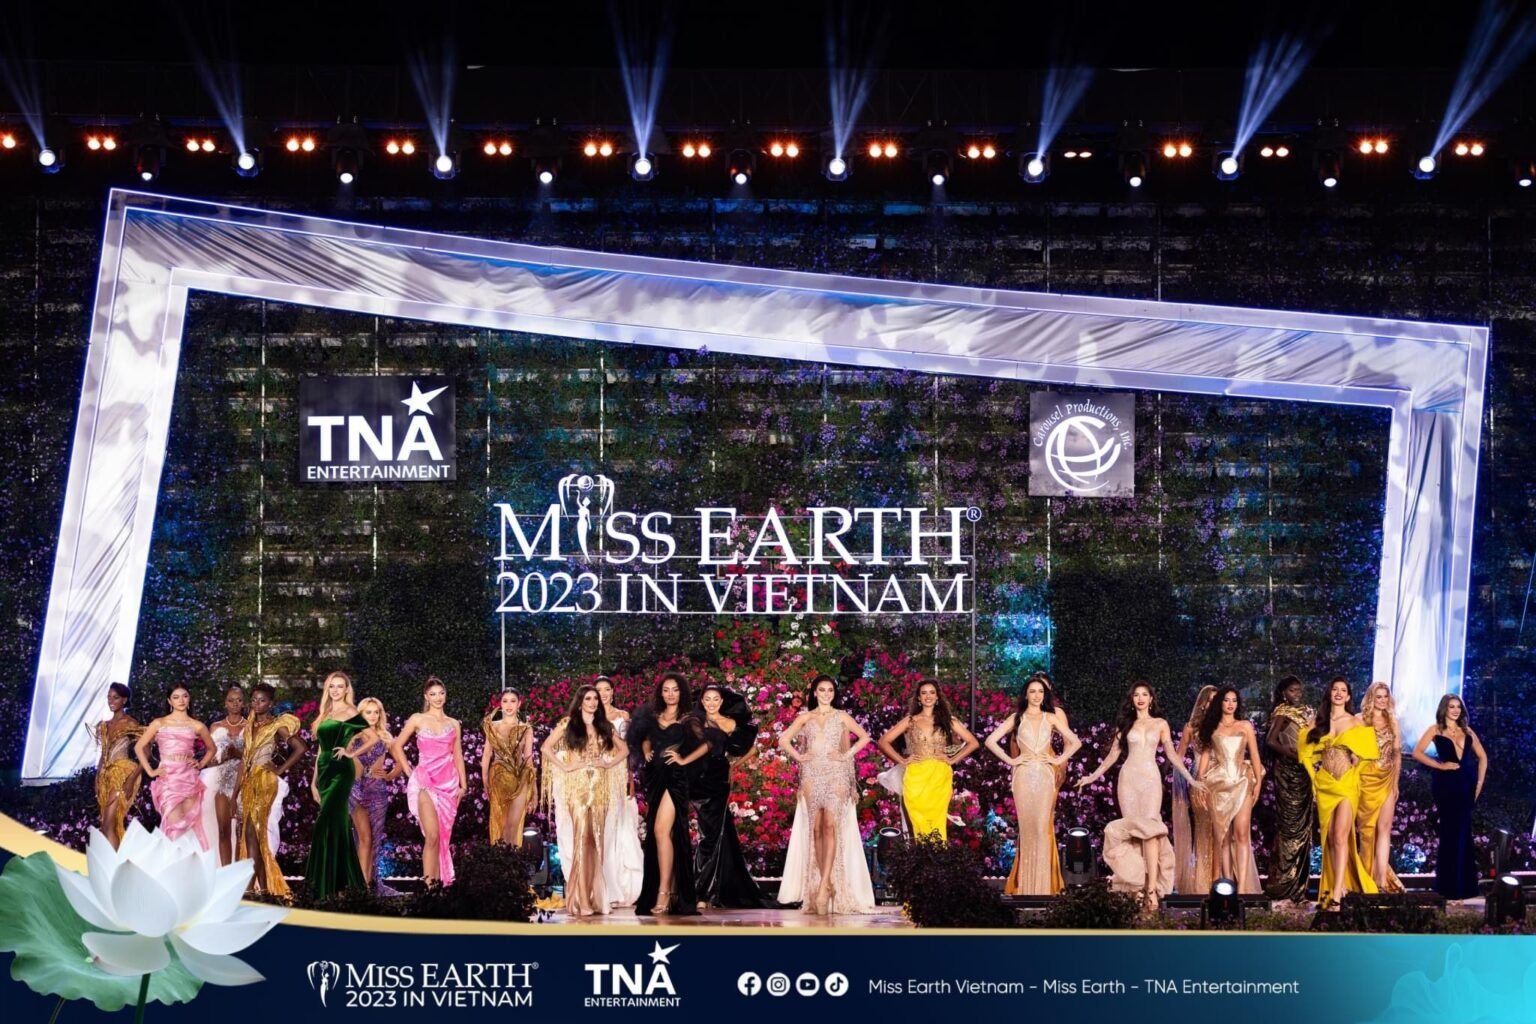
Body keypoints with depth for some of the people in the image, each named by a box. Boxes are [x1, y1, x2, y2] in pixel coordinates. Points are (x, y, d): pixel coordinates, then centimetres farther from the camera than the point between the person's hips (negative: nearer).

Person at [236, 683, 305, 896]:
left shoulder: (277, 725, -5)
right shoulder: (249, 725, 15)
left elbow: (301, 747, -14)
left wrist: (281, 769, -11)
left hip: (265, 782, -7)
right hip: (247, 782, 7)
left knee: (253, 831, -12)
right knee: (246, 832, 4)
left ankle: (252, 884, -13)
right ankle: (261, 885, 6)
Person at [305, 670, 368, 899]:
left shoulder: (350, 712, -4)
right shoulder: (325, 715, 17)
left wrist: (350, 750, -12)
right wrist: (314, 779, 17)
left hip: (341, 771, -7)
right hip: (325, 771, 7)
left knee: (327, 824, -13)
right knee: (338, 823, 9)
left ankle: (325, 884, -12)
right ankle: (345, 879, 13)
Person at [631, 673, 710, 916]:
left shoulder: (687, 720, 1)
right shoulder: (653, 716, 14)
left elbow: (706, 744, -5)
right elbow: (644, 739, 30)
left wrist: (684, 760, -6)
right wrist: (646, 753, 12)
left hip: (674, 778, -6)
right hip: (654, 777, 6)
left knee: (661, 831, -17)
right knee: (654, 833, 5)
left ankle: (664, 892, -19)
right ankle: (669, 887, 11)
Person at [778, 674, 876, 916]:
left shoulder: (842, 717, 11)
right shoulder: (805, 718, 13)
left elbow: (864, 737, 11)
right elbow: (784, 740, 14)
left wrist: (847, 754, 1)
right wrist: (798, 755, 1)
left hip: (836, 775, -2)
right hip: (812, 775, 2)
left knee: (830, 826, -15)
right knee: (815, 828, -4)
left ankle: (824, 885, -22)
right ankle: (825, 883, -1)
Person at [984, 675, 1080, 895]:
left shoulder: (1051, 718, 12)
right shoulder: (1016, 718, 9)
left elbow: (1075, 742, 14)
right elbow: (991, 741, 5)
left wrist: (1059, 760, 3)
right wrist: (1010, 760, -1)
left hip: (1045, 777, 1)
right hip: (1024, 777, 0)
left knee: (1042, 827, -4)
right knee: (1026, 827, -2)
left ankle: (1042, 885, 1)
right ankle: (1025, 884, 3)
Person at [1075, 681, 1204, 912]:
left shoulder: (1160, 724, 10)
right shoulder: (1125, 724, 13)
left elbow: (1172, 755, 8)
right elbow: (1112, 755, 15)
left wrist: (1191, 779, 1)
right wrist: (1093, 776, 10)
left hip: (1151, 778, -2)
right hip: (1128, 778, 2)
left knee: (1149, 827, -17)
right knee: (1132, 829, -6)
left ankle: (1152, 889, -25)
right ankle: (1137, 884, -5)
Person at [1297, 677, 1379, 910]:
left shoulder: (1356, 722, 3)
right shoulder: (1318, 723, 11)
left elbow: (1362, 753, 4)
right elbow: (1308, 752, 15)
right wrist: (1315, 775, 5)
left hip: (1346, 785, -4)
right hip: (1324, 786, 4)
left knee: (1341, 837, -12)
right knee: (1330, 839, 3)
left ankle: (1337, 894, -17)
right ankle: (1340, 887, 9)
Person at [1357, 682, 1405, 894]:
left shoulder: (1392, 721, 11)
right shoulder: (1360, 720, -1)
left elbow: (1397, 754, 14)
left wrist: (1396, 783, 10)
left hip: (1387, 780, 3)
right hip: (1366, 779, -3)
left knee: (1384, 829, -2)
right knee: (1367, 828, 1)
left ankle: (1382, 878, -5)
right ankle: (1368, 877, 8)